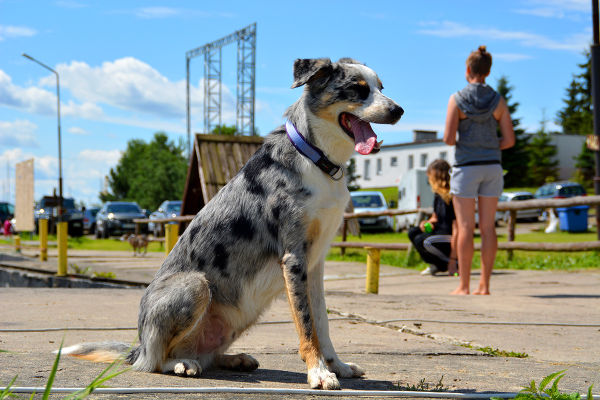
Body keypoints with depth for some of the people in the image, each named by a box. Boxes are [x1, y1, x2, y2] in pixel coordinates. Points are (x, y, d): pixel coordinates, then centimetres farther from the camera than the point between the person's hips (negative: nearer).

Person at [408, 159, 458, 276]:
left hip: (451, 238, -9)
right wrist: (427, 223, -5)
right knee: (412, 232, 4)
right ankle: (436, 265, 3)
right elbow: (435, 218, 22)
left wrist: (452, 260, -27)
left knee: (421, 241, -25)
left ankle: (453, 265, -11)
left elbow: (456, 230, -25)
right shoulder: (438, 195, 6)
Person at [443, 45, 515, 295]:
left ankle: (463, 286, -2)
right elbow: (509, 139, 1)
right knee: (488, 227, 5)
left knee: (466, 228, -2)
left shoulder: (457, 99, -7)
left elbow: (448, 138, -11)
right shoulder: (498, 100, 3)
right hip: (492, 167, 3)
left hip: (466, 167, -3)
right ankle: (484, 284, 6)